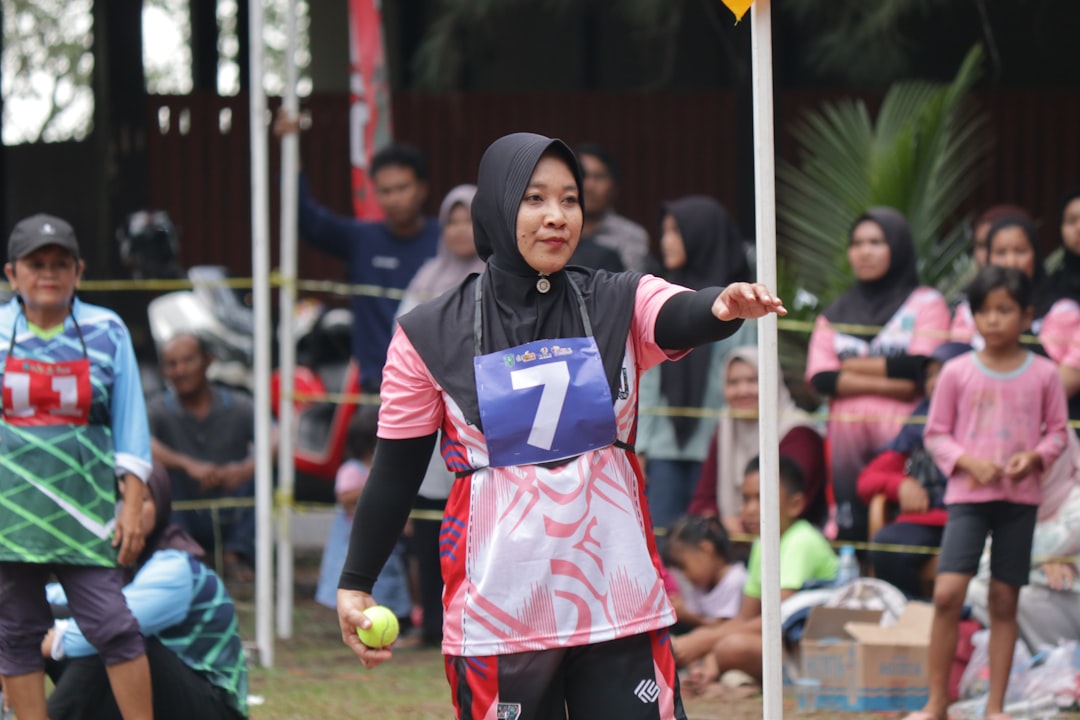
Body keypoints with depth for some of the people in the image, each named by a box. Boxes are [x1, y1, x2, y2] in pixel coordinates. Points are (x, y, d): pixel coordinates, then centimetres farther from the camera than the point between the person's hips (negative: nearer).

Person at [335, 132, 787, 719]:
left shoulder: (620, 305, 2)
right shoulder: (431, 337, 0)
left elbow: (683, 317, -20)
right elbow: (395, 470, 6)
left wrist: (723, 307, -43)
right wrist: (354, 583, 5)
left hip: (620, 601, 1)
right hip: (497, 614, -1)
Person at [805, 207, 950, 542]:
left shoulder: (925, 303, 8)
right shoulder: (836, 313, 18)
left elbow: (920, 368, -7)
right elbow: (820, 377, 2)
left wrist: (853, 365, 1)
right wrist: (888, 383, -9)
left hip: (902, 438, -4)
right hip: (847, 436, 4)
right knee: (851, 532, 0)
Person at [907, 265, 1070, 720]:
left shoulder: (1043, 374, 1)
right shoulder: (957, 372, -1)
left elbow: (1058, 431, 7)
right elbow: (936, 433, 3)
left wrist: (1035, 456, -13)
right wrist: (967, 461, -14)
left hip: (1020, 497, 1)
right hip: (968, 494, -1)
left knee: (1004, 600, 5)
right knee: (947, 593, -13)